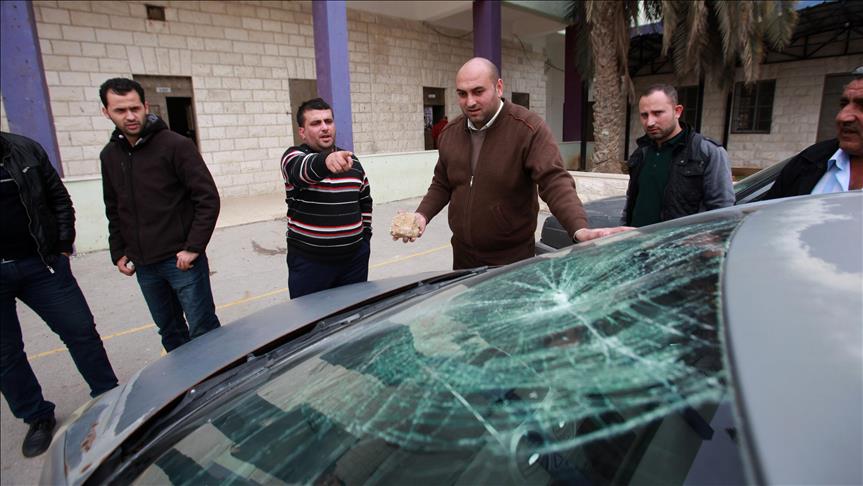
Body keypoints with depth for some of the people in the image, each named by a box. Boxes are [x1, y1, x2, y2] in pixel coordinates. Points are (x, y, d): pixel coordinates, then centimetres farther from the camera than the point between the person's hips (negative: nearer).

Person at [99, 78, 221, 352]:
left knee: (203, 330, 1)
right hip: (144, 266, 6)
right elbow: (114, 211, 19)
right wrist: (118, 253, 13)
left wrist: (193, 248, -16)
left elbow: (208, 198, -14)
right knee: (169, 332, 18)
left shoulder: (176, 145, -10)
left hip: (180, 260, -6)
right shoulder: (109, 155, 10)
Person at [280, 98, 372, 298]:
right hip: (309, 261, -4)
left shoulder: (351, 160, 10)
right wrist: (326, 161, -52)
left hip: (355, 258, 4)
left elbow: (365, 200, 19)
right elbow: (302, 169, -31)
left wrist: (365, 236, 12)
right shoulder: (294, 156, -6)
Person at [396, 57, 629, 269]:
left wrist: (580, 229, -39)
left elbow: (555, 182, -23)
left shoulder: (529, 128, -14)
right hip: (462, 257, 5)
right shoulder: (450, 132, 4)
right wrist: (423, 214, -4)